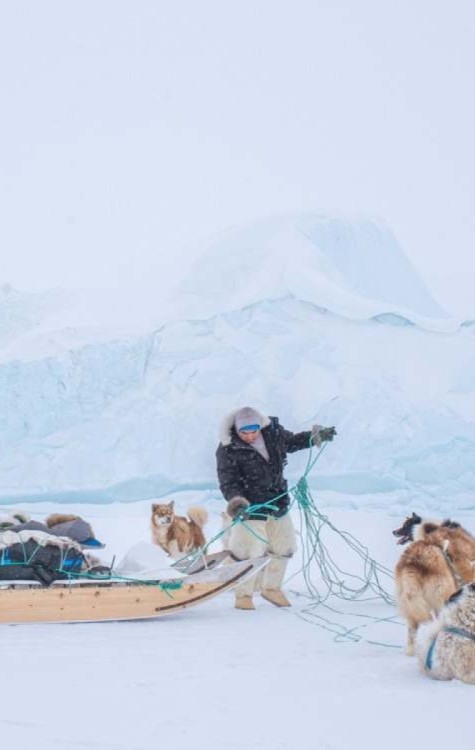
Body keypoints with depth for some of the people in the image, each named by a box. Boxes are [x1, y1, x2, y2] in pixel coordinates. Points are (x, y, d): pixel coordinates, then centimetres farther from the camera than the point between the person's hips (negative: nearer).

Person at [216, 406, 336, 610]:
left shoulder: (272, 431, -4)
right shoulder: (228, 450, -19)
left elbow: (291, 442, 17)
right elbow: (228, 482, -20)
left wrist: (316, 436, 10)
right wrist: (237, 502, -36)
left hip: (278, 506, 6)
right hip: (251, 510, -6)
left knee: (283, 548, 17)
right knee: (249, 554, -7)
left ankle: (271, 587, 36)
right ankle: (243, 595, 14)